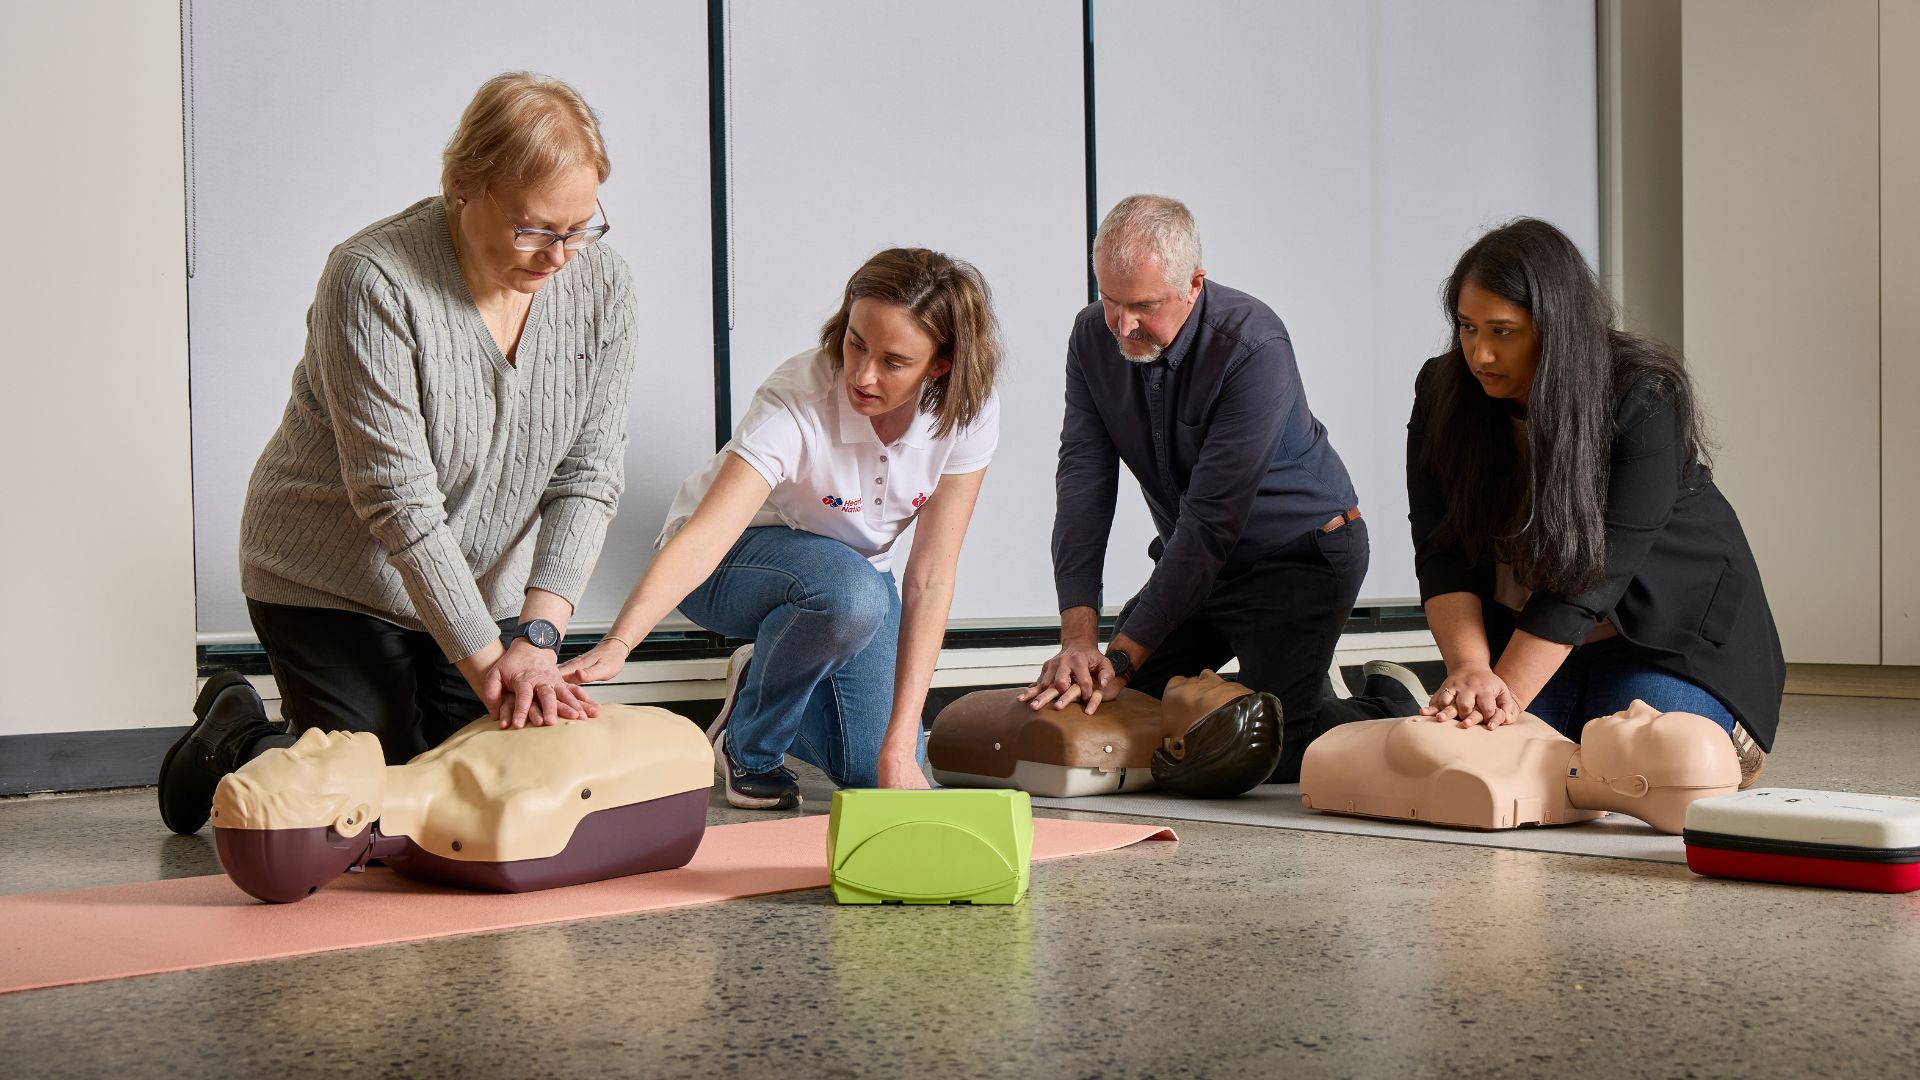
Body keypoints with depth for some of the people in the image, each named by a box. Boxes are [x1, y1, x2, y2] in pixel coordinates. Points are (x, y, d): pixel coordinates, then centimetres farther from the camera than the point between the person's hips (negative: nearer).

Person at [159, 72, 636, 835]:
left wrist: (537, 634, -24)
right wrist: (486, 661, -28)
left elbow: (589, 475, -11)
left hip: (488, 591, 5)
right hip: (335, 585, -5)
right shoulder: (374, 279, -26)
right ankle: (231, 740, 26)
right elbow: (398, 500, -27)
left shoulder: (602, 285, -10)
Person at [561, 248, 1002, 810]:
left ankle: (761, 678, 17)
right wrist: (616, 645, -59)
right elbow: (702, 537, -43)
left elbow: (930, 579, -20)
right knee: (851, 590, -39)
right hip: (740, 556, -4)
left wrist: (900, 745, -24)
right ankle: (748, 747, -11)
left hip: (855, 566, 4)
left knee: (878, 775, -14)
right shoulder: (797, 400, -33)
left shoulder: (969, 412, -21)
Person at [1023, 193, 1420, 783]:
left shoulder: (1253, 347, -29)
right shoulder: (1093, 337, -9)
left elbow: (1212, 518, -30)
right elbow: (1083, 481, -14)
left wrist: (1122, 657, -30)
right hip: (1195, 556, 7)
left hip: (1300, 551, -6)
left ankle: (1389, 705, 15)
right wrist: (1078, 634, -25)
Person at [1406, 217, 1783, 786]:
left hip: (1658, 627, -3)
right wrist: (1471, 670, -36)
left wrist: (1506, 695, -37)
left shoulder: (1646, 400, -25)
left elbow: (1592, 571, -31)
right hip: (1525, 629, 4)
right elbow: (1443, 554, -19)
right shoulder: (1443, 394, -12)